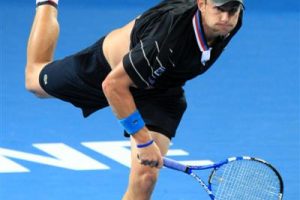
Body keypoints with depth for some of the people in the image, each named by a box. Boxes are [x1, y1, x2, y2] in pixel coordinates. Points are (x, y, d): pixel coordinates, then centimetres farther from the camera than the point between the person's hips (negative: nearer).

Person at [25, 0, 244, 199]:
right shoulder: (166, 39, -46)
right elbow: (113, 85, -37)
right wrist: (144, 141, -34)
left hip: (160, 91, 3)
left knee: (145, 177, -16)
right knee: (34, 78, 25)